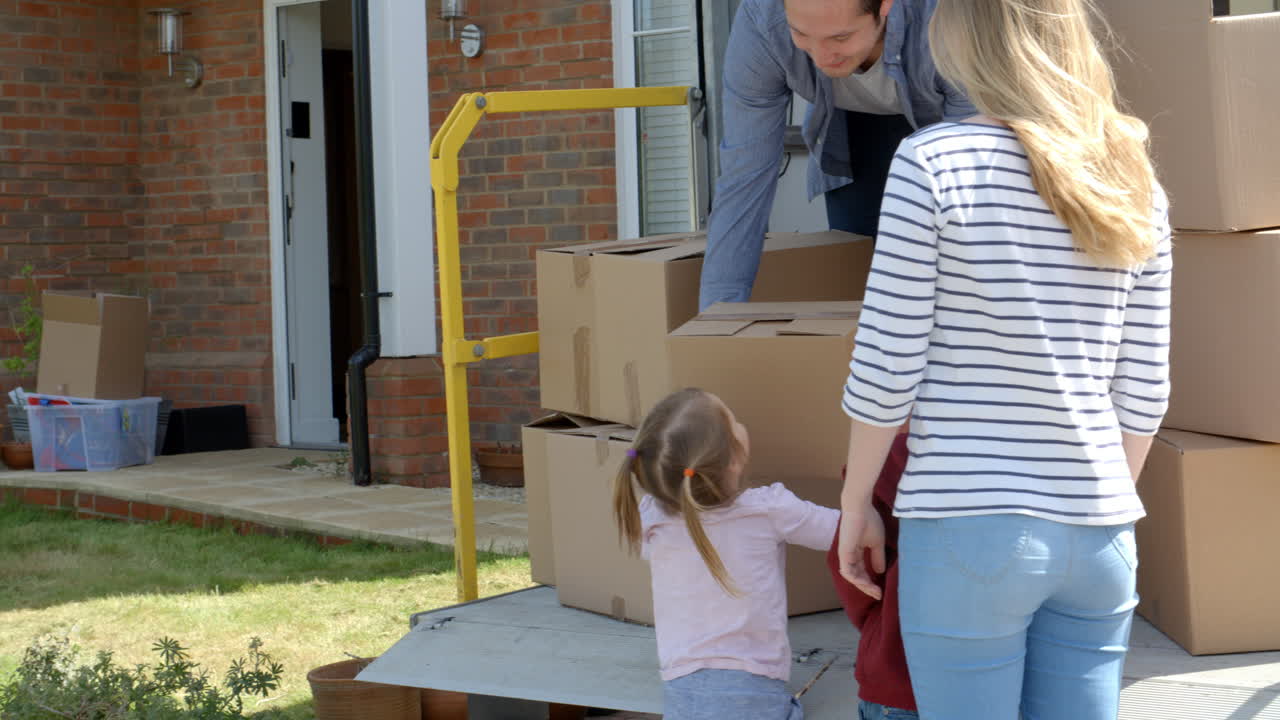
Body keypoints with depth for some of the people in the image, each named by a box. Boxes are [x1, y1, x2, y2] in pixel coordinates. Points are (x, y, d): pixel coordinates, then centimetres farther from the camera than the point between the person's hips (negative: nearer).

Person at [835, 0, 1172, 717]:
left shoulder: (934, 164, -8)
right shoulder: (1136, 187, 6)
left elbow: (887, 370, -8)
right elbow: (1143, 394, 9)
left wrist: (855, 504, 5)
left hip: (968, 528, -4)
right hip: (1099, 535, 5)